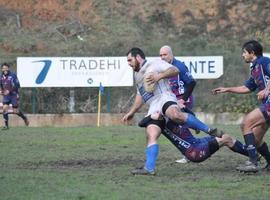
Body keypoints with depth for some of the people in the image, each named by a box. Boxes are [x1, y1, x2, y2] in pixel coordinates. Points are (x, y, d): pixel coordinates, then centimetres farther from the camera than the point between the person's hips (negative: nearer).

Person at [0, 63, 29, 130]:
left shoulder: (13, 75, -13)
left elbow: (17, 85, -15)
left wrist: (9, 91, -23)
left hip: (14, 95, -4)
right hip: (6, 96, 4)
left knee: (15, 111, 2)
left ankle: (24, 118, 32)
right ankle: (6, 125, -6)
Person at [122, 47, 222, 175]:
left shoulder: (155, 64, 10)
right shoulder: (138, 75, 34)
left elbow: (174, 70, -4)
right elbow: (140, 96, 44)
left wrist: (159, 76, -17)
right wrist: (132, 112, 44)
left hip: (164, 98, -8)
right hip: (154, 108, 8)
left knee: (175, 115, -40)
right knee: (150, 136, -13)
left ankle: (209, 130, -32)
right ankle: (149, 168, -23)